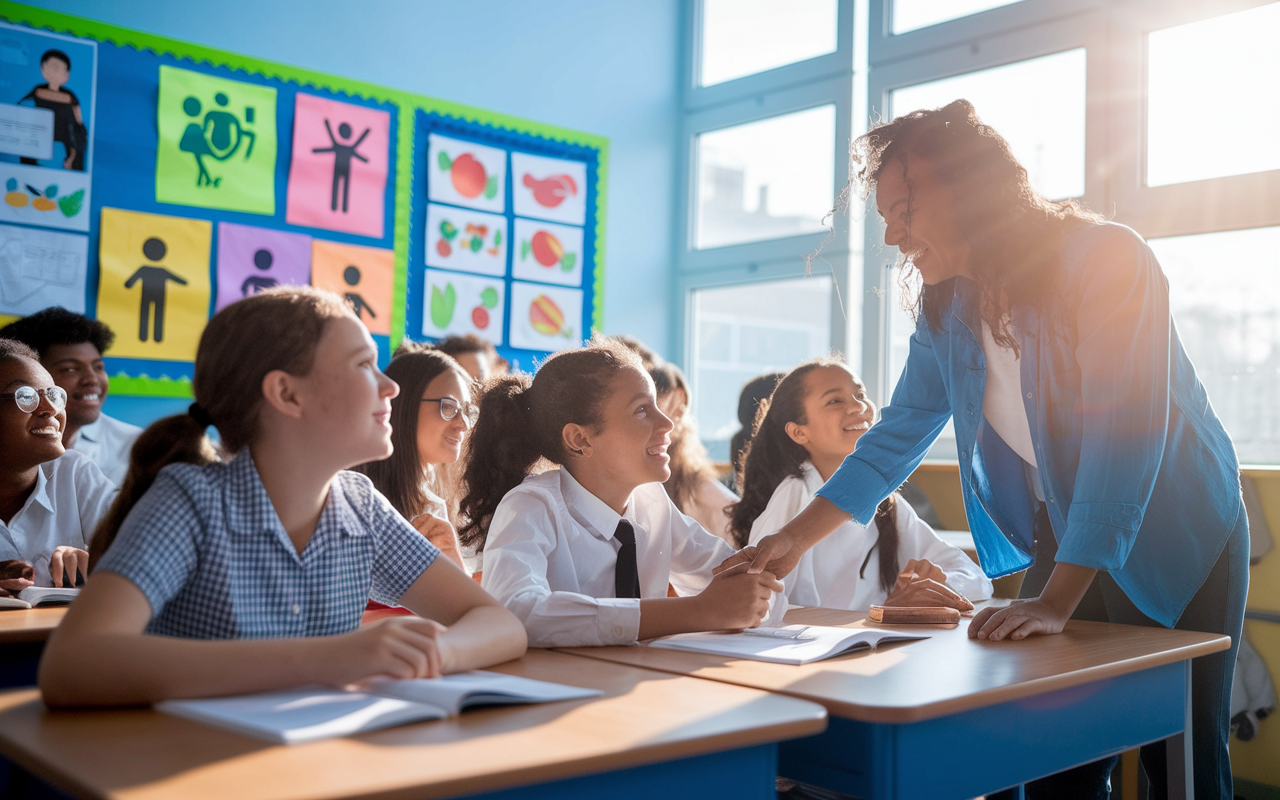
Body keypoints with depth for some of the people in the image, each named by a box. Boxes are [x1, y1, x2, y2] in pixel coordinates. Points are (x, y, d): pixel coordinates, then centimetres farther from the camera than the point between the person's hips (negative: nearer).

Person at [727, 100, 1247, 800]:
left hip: (1175, 541, -5)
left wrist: (1057, 601, -30)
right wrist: (795, 538, -5)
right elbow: (898, 432, 3)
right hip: (1057, 539, 5)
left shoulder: (1106, 260, -22)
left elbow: (1124, 433, -27)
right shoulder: (946, 308, -2)